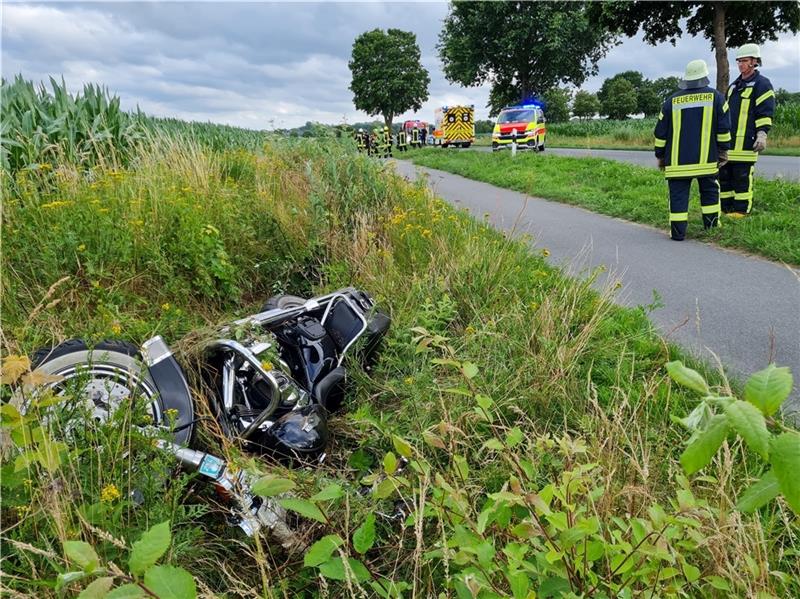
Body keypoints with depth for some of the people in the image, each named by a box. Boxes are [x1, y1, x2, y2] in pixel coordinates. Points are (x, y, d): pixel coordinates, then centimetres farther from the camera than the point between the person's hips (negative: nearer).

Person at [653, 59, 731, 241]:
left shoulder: (672, 100, 4)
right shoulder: (715, 96, 3)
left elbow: (660, 132, 6)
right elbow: (724, 128, 3)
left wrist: (660, 156, 15)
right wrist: (723, 150, 14)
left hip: (678, 161, 0)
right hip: (707, 158, 1)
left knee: (678, 194, 1)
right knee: (710, 191, 16)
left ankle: (678, 232, -2)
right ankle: (712, 226, 21)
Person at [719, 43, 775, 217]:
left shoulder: (762, 84, -2)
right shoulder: (733, 86, 21)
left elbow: (765, 112, -8)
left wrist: (762, 134, -16)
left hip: (746, 142, -8)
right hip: (728, 141, 8)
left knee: (742, 176, -6)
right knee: (724, 175, 7)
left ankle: (741, 211, 0)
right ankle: (725, 208, 15)